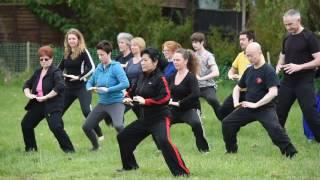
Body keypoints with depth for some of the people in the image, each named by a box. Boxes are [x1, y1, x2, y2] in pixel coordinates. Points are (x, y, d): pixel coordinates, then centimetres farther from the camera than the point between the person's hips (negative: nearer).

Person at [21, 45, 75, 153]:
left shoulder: (55, 72, -11)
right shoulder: (38, 72, 13)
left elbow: (59, 87, -26)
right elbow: (27, 84, 19)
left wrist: (45, 97, -26)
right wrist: (28, 94, -4)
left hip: (53, 105, -9)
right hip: (38, 104, 9)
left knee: (56, 127, -23)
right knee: (25, 124, 11)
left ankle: (68, 149, -14)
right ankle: (30, 148, 26)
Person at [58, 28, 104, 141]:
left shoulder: (83, 52, -8)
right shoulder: (67, 53, 9)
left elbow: (92, 68, -17)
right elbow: (59, 68, 18)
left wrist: (79, 77, -23)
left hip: (81, 87, -7)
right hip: (68, 88, 7)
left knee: (86, 111, -20)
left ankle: (99, 135, -11)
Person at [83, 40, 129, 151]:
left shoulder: (116, 67, -12)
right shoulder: (99, 68, 6)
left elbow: (125, 83, -23)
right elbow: (90, 82, 16)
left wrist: (108, 89, -25)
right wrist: (90, 88, -8)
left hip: (116, 102, -7)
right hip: (102, 103, 7)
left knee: (118, 126, -32)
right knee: (86, 127, 6)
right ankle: (95, 146, 31)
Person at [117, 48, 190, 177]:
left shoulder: (159, 78, -15)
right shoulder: (142, 77, 8)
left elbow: (165, 97, -25)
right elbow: (138, 94, 20)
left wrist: (145, 101, -26)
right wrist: (130, 99, -2)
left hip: (160, 118, -9)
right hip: (144, 119, 9)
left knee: (164, 141, -32)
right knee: (123, 137, 16)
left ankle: (181, 171, -29)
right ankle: (130, 165, 36)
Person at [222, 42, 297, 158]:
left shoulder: (268, 70, -14)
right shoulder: (249, 70, 8)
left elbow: (273, 92, -24)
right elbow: (237, 88, 21)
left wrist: (256, 104, -25)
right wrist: (236, 102, 2)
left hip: (265, 108, -7)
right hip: (248, 108, 7)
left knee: (274, 128, -32)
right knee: (227, 123, 4)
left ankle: (290, 153, -23)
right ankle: (231, 151, 21)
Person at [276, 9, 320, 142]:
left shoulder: (309, 37, -9)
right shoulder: (287, 39, 12)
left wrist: (299, 67, -22)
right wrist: (278, 66, 0)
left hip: (304, 82, -7)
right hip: (288, 81, 7)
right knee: (279, 111, 7)